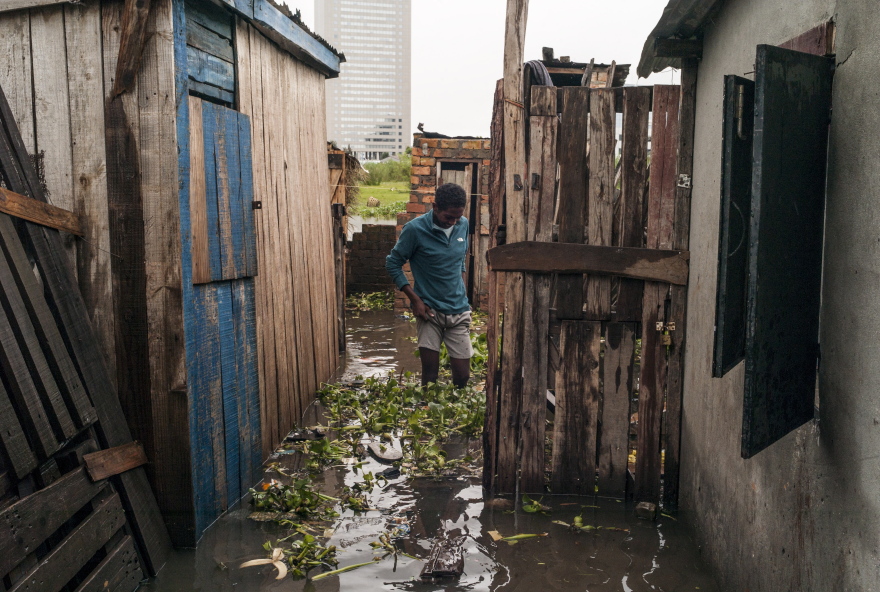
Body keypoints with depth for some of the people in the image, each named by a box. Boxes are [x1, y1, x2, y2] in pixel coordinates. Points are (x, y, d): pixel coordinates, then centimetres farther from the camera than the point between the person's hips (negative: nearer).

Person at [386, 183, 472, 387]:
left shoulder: (463, 224, 1)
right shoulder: (415, 229, -13)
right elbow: (393, 264, -6)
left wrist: (463, 294, 14)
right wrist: (415, 299, -12)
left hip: (459, 311, 4)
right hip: (429, 311, -3)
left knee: (462, 376, 4)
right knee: (430, 377, 0)